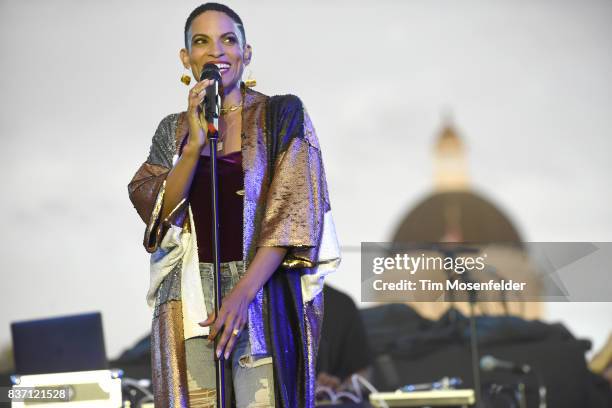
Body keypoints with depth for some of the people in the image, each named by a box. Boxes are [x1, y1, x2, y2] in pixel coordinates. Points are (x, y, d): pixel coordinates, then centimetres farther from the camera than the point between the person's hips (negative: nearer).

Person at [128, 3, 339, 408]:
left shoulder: (282, 116, 2)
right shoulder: (174, 129, 12)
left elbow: (294, 213, -6)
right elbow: (157, 211, 2)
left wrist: (243, 292, -16)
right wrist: (195, 143, -11)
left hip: (263, 291, -2)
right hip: (190, 298, 3)